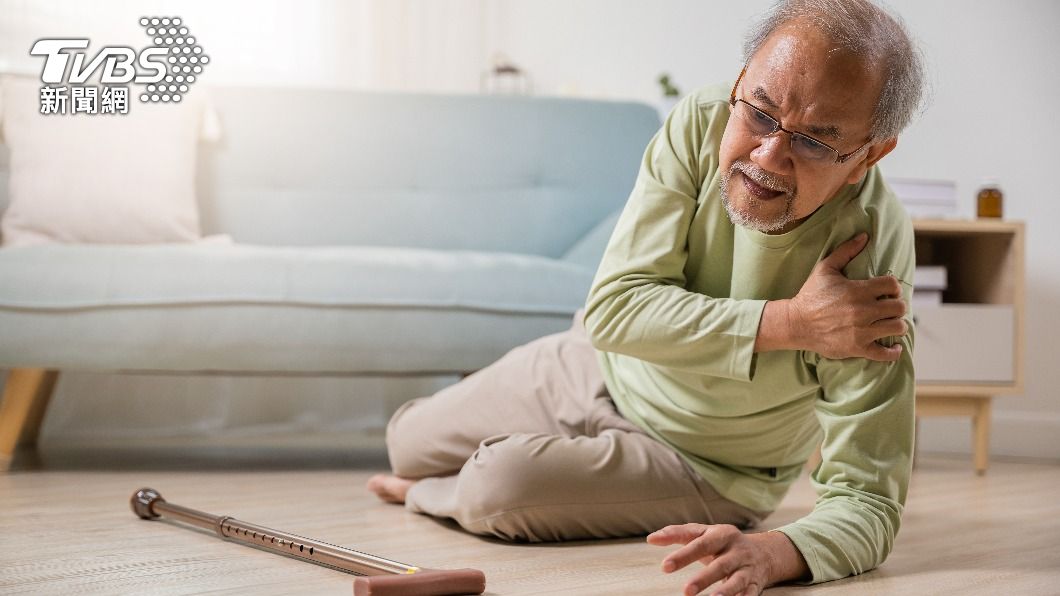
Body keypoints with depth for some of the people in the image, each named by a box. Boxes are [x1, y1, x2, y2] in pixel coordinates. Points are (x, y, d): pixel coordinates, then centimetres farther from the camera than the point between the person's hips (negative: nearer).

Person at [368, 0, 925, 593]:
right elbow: (612, 309, -30)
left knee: (501, 484, -24)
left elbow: (868, 505, -37)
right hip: (599, 365, 4)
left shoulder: (870, 263, -37)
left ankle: (429, 496, 13)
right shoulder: (700, 123, -27)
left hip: (708, 465, -4)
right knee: (408, 443, 17)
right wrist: (789, 321, -41)